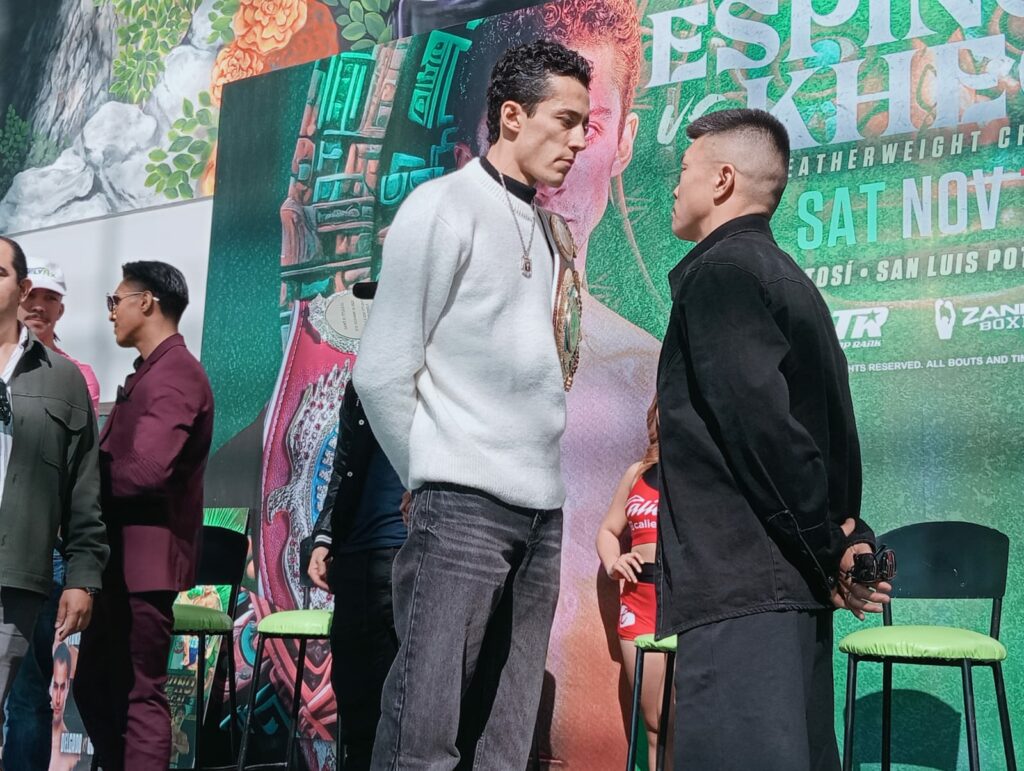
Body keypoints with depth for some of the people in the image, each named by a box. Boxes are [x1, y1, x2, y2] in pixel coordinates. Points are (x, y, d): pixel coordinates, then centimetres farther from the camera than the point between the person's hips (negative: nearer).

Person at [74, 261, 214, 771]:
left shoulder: (174, 373, -15)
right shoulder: (149, 374, 17)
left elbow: (146, 469, -26)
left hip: (145, 556, -10)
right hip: (120, 556, 10)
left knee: (139, 695, -4)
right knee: (94, 687, 17)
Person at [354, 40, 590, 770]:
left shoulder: (555, 231, 17)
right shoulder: (444, 206, -3)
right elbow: (381, 372, -5)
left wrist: (556, 479, 9)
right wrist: (429, 476, 1)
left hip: (543, 506, 7)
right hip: (464, 501, -6)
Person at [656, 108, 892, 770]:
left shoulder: (718, 274, -9)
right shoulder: (789, 278, 20)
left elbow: (764, 426, -17)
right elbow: (837, 431, 17)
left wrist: (828, 553, -10)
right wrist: (850, 538, 11)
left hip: (739, 586, -10)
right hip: (792, 584, 10)